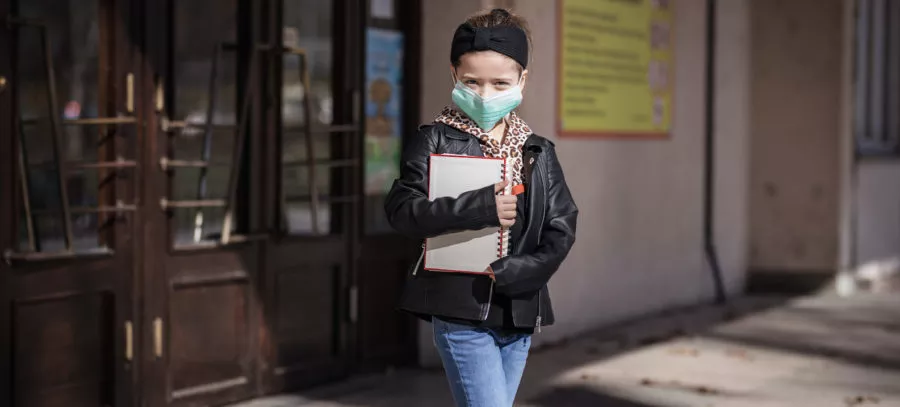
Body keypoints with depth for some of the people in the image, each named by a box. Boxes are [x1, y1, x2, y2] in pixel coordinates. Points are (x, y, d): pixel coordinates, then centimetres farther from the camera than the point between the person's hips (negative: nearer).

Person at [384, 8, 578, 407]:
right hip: (461, 310, -5)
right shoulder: (435, 141, -3)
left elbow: (561, 229, 1)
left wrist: (514, 272, -15)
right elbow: (401, 209, -14)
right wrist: (477, 208, -25)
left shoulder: (539, 152, 7)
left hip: (519, 311, 5)